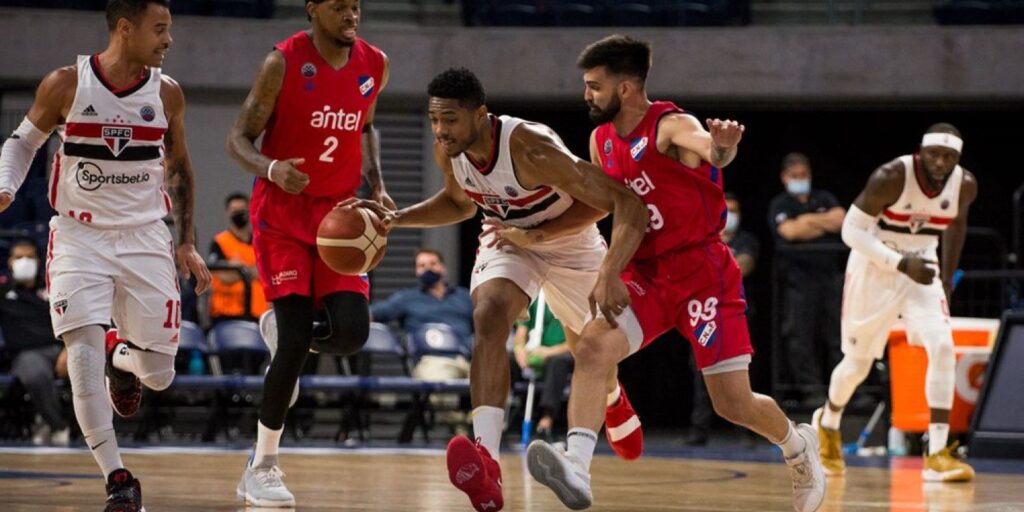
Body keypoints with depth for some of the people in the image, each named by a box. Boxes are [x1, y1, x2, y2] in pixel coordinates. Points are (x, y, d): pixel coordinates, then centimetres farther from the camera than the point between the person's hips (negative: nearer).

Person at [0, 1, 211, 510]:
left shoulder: (166, 94, -1)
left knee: (159, 374, 3)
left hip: (146, 238, 2)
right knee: (83, 362, -17)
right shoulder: (65, 85, -8)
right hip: (79, 237, -2)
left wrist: (187, 244, 11)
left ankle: (122, 356, 41)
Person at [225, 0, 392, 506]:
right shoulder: (283, 63, -13)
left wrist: (377, 186, 5)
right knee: (296, 343, -13)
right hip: (283, 212, -4)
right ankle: (262, 469, 0)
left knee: (351, 332, -13)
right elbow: (239, 138, -10)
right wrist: (271, 169, -31)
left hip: (339, 212, 4)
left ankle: (281, 329, 22)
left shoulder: (374, 65, 1)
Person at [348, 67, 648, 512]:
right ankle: (485, 461, -44)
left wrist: (536, 234, -48)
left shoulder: (531, 149, -39)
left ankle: (613, 401, 60)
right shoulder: (448, 151, -19)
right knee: (488, 318, -28)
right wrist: (397, 218, -8)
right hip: (507, 238, 3)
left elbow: (613, 201, -40)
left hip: (569, 243, -3)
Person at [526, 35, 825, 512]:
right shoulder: (601, 141, 6)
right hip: (646, 276, 6)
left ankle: (799, 446, 30)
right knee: (591, 348, -23)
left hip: (702, 272, -6)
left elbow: (709, 149, -40)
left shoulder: (671, 126, -16)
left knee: (735, 405, -2)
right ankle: (576, 468, -35)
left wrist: (722, 146, -63)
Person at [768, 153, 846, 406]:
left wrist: (809, 221, -4)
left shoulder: (824, 199, 20)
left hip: (830, 273, 3)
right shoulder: (779, 205, 9)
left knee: (839, 332, 0)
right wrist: (825, 224, -1)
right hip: (798, 274, -3)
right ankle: (812, 391, -5)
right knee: (801, 335, -8)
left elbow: (841, 219, 2)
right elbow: (789, 231, -9)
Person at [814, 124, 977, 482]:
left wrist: (947, 279, 13)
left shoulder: (965, 185, -10)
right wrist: (901, 263, -30)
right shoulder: (891, 177, -25)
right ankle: (828, 423, 42)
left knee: (942, 348, -20)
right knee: (858, 363, 9)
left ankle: (937, 455, -19)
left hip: (922, 270, 3)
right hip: (874, 269, -3)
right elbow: (852, 230, -20)